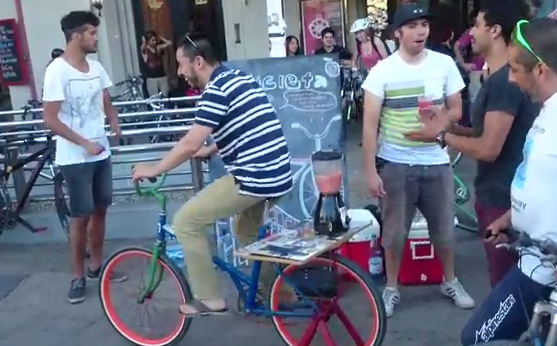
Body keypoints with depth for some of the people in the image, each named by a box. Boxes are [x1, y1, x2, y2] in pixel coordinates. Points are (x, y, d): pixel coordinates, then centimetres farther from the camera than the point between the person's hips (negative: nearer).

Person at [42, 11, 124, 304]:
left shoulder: (96, 67, 5)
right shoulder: (57, 70, -14)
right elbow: (51, 120, -16)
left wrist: (115, 124, -6)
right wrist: (84, 143, -21)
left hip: (101, 153, 7)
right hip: (75, 157, -6)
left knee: (100, 210, 14)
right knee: (81, 216, 1)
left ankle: (96, 265, 29)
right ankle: (78, 276, 16)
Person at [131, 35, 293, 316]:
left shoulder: (216, 90, -13)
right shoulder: (239, 78, 16)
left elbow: (189, 145, -18)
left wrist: (153, 170, -5)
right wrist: (210, 150, 28)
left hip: (254, 178, -10)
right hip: (279, 175, 10)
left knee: (185, 221, 0)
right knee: (247, 232, 31)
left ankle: (210, 299, 7)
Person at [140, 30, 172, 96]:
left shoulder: (158, 48, 7)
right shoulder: (144, 50, -5)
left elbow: (170, 43, 1)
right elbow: (143, 47, -28)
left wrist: (160, 38, 4)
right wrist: (144, 40, -8)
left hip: (162, 76, 4)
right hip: (151, 78, -4)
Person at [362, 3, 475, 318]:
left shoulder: (444, 64, 0)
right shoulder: (382, 71, -6)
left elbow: (456, 111, 8)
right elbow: (370, 124, -7)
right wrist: (371, 171, -11)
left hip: (436, 162, 2)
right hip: (395, 164, -2)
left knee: (444, 229, 14)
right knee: (394, 232, 9)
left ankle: (450, 282, 36)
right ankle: (392, 288, 28)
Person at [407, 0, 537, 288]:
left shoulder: (505, 81, -22)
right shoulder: (503, 78, 11)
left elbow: (488, 148, -25)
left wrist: (442, 135, -12)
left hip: (503, 198, -10)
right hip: (498, 193, 10)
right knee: (508, 277, 21)